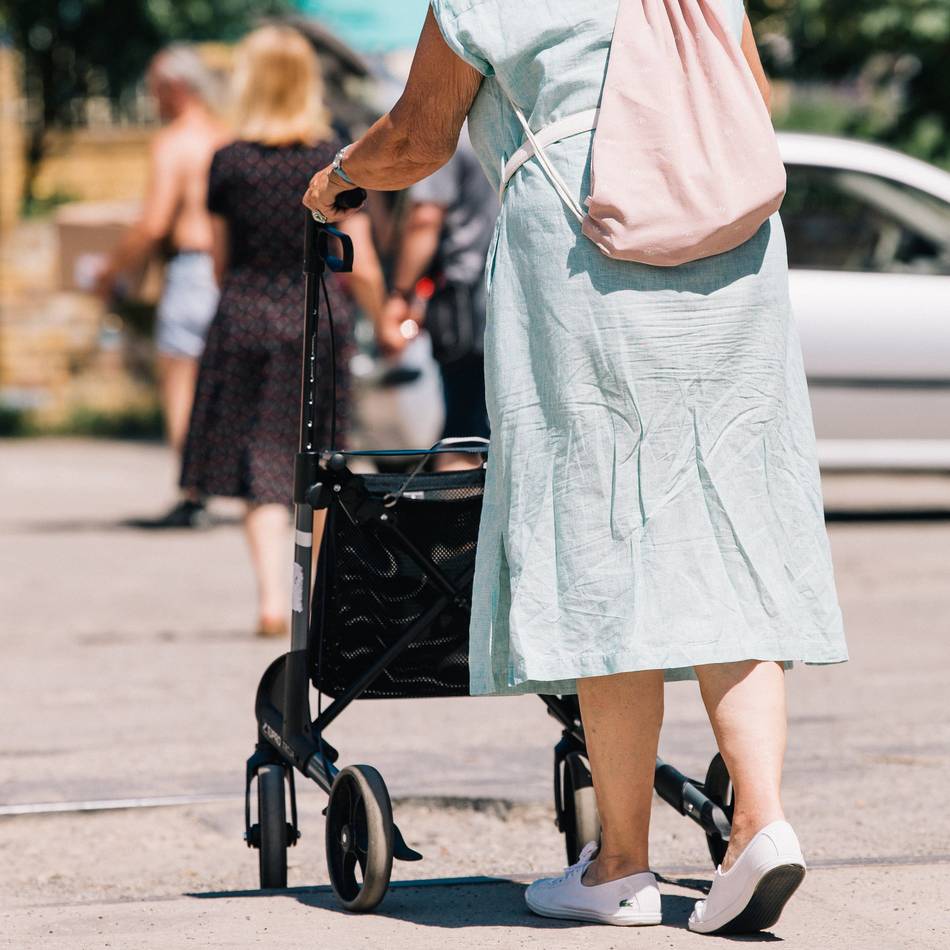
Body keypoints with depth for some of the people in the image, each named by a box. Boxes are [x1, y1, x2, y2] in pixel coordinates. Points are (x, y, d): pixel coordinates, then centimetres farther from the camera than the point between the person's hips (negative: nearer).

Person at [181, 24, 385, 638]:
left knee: (263, 471, 1)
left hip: (245, 319, 0)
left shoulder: (229, 164, -2)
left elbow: (221, 261, 6)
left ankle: (273, 594, -15)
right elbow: (361, 267, -3)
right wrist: (384, 319, 15)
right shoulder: (337, 161, -4)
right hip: (319, 318, 0)